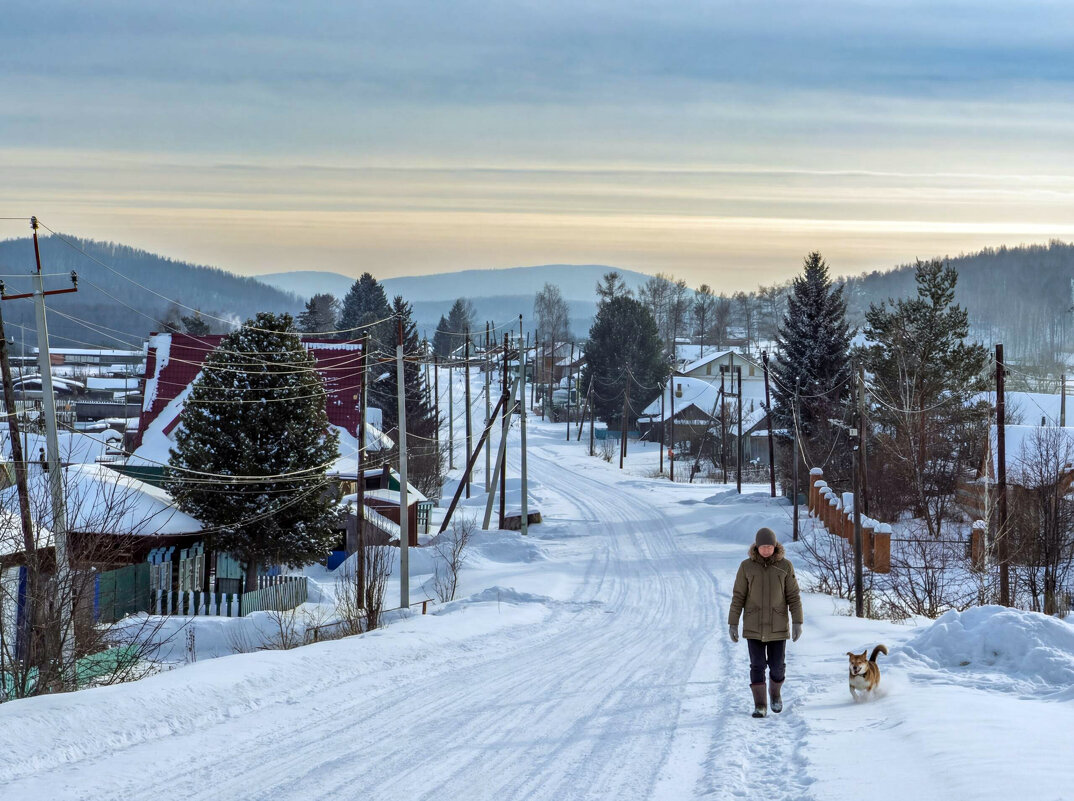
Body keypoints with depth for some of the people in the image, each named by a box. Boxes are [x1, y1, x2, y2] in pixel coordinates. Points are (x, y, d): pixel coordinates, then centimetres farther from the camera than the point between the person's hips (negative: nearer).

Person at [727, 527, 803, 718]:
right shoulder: (746, 566, -4)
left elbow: (793, 596, -2)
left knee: (777, 666, 3)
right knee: (757, 666, -5)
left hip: (777, 626, 0)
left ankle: (775, 692, 32)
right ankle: (760, 706, 2)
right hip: (754, 626, 0)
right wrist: (733, 624, -4)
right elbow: (738, 597, -1)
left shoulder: (785, 566, -3)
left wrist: (797, 622, -9)